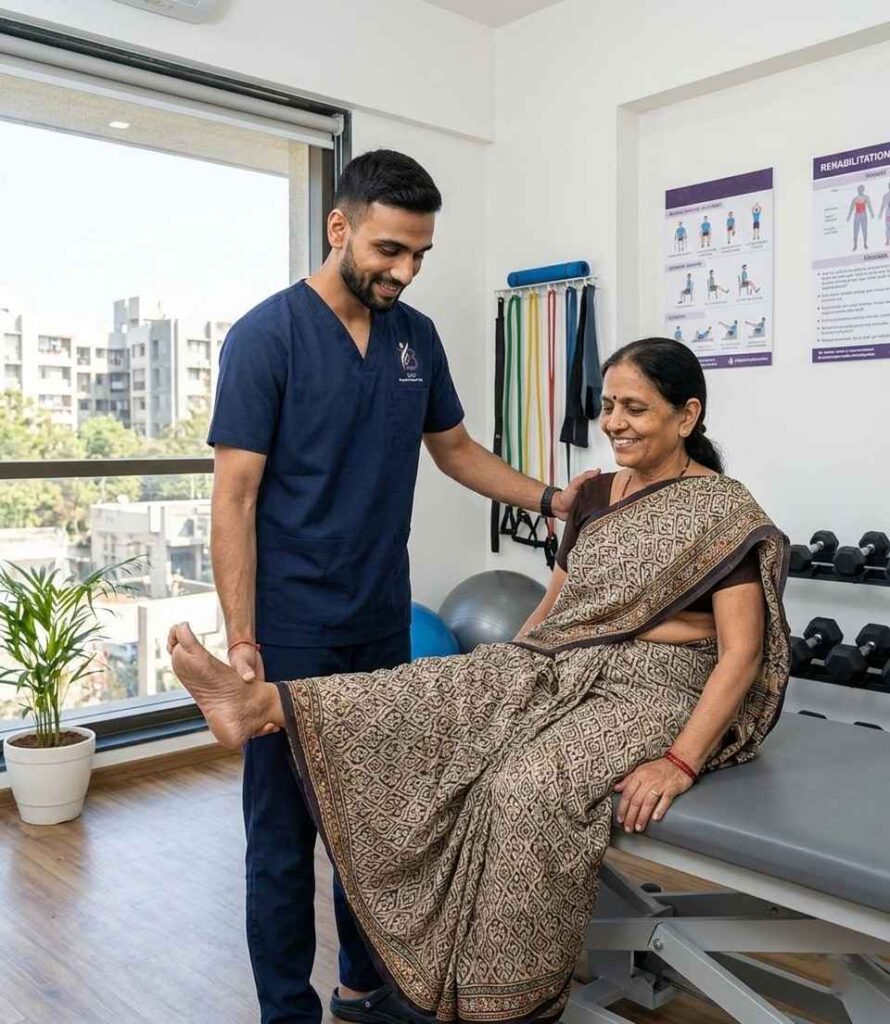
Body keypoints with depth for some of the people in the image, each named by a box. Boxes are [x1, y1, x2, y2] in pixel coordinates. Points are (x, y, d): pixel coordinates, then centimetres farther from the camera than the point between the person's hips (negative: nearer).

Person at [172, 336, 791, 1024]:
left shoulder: (725, 511, -10)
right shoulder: (596, 494, 11)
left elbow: (741, 652, -16)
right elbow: (556, 602, 17)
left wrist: (680, 763, -26)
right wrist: (496, 680, 11)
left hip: (656, 690, -6)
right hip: (564, 669, 7)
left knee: (527, 789, -32)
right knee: (431, 694, -17)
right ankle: (258, 703, -25)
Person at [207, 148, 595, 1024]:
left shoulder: (417, 337, 6)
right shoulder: (266, 336, -11)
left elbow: (453, 448, 18)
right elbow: (234, 499, -12)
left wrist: (550, 500, 6)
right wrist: (241, 641, -15)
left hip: (383, 623, 5)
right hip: (291, 633, -5)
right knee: (285, 831, 6)